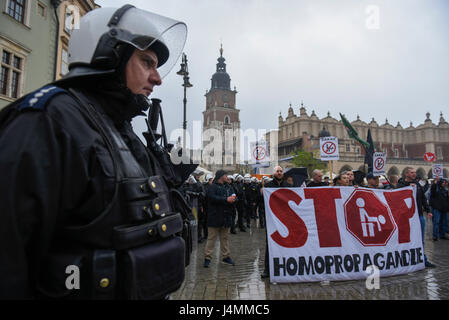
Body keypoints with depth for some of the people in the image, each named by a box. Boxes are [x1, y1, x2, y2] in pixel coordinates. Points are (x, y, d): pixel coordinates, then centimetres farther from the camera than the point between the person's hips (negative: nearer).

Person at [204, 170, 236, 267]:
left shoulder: (227, 188, 19)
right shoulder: (212, 187, -6)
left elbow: (232, 198, 17)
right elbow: (212, 198, -22)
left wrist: (233, 199, -8)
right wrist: (226, 199, -21)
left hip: (226, 218, 7)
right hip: (215, 217, -7)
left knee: (225, 238, 14)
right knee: (211, 238, -2)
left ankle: (226, 256, 23)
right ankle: (207, 257, 5)